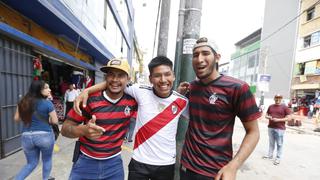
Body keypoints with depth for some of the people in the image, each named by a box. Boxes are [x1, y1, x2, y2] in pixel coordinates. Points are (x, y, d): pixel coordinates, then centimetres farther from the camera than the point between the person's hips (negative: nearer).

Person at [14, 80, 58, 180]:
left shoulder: (23, 102, 2)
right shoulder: (47, 103, -14)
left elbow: (16, 118, 10)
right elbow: (55, 121, -11)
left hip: (26, 137, 5)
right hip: (44, 136, -4)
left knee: (31, 163, 25)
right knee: (47, 160, 21)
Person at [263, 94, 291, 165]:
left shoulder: (284, 107, -3)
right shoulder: (270, 106, 9)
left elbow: (289, 118, -6)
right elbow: (266, 115, 16)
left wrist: (278, 120, -16)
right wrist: (268, 117, -7)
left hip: (280, 129, -4)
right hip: (270, 127, 4)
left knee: (279, 144, 4)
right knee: (271, 142, 14)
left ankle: (278, 158, 14)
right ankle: (270, 155, 26)